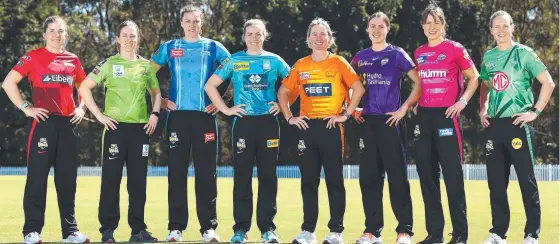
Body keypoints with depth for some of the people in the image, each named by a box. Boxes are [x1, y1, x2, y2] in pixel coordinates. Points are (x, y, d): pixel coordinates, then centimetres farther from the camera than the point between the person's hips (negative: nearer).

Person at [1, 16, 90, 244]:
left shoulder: (73, 60, 12)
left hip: (68, 123, 4)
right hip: (44, 122, -4)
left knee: (67, 178, 8)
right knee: (37, 177, -3)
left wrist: (81, 108, 10)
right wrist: (25, 108, -9)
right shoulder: (33, 57, 0)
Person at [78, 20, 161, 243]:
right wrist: (98, 115, -7)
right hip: (116, 127, -3)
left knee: (138, 180, 5)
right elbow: (84, 88, -2)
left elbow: (156, 93, 23)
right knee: (111, 179, -2)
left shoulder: (146, 65, 11)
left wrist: (155, 113, 6)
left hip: (140, 127, 3)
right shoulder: (109, 64, 1)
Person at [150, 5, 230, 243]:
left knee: (206, 173, 0)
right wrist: (159, 100, 5)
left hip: (205, 116, 0)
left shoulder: (213, 48, 6)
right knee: (177, 172, 0)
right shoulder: (169, 48, 8)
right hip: (177, 116, 1)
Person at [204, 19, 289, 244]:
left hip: (268, 123, 1)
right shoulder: (233, 61, 5)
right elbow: (210, 85, 5)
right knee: (242, 177, -1)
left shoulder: (274, 61, 7)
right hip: (243, 123, -1)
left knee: (268, 177, 2)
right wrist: (225, 109, -1)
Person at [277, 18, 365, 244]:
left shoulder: (338, 63, 0)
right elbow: (283, 91, 15)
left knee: (334, 180, -2)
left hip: (331, 126, -3)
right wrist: (289, 117, 5)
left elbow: (358, 88, -5)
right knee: (308, 180, 6)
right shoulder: (300, 65, 9)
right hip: (307, 127, 3)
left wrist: (346, 114, -9)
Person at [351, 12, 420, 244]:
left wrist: (404, 108, -10)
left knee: (397, 176, -4)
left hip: (390, 121, -4)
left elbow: (419, 82, -5)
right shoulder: (360, 57, 11)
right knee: (369, 177, 6)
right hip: (367, 122, 5)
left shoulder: (396, 54, -1)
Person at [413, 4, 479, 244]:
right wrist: (414, 103, 8)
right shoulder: (418, 53, 12)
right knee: (427, 175, 6)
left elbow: (474, 77, 3)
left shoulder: (455, 49, -1)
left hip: (446, 115, -5)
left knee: (452, 174, -5)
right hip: (423, 117, 5)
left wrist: (463, 100, -9)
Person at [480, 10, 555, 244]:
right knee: (496, 181, 7)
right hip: (493, 125, 5)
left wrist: (535, 112, -9)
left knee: (527, 180, -3)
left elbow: (548, 83, -5)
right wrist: (483, 110, 11)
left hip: (517, 123, -5)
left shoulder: (524, 53, -3)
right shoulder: (488, 56, 11)